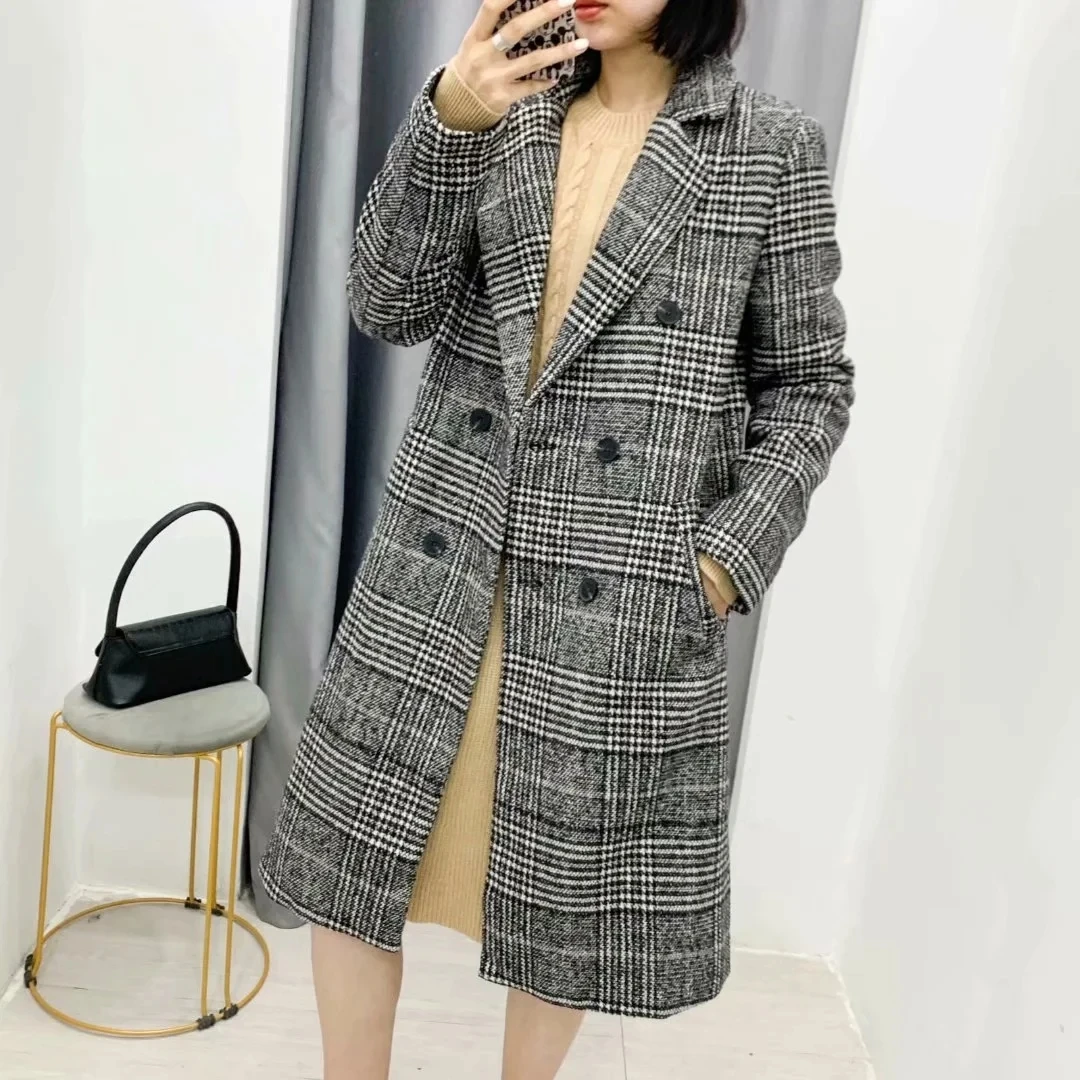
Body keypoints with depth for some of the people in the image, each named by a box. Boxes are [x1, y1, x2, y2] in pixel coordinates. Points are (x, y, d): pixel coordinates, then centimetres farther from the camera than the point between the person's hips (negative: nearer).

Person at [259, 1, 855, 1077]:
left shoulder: (771, 149, 0)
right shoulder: (506, 112, 9)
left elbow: (809, 383, 3)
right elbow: (388, 306, -2)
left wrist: (729, 555, -8)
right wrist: (447, 121, -16)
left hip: (625, 589, -2)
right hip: (442, 556, 3)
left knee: (573, 867, 10)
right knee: (354, 840, 7)